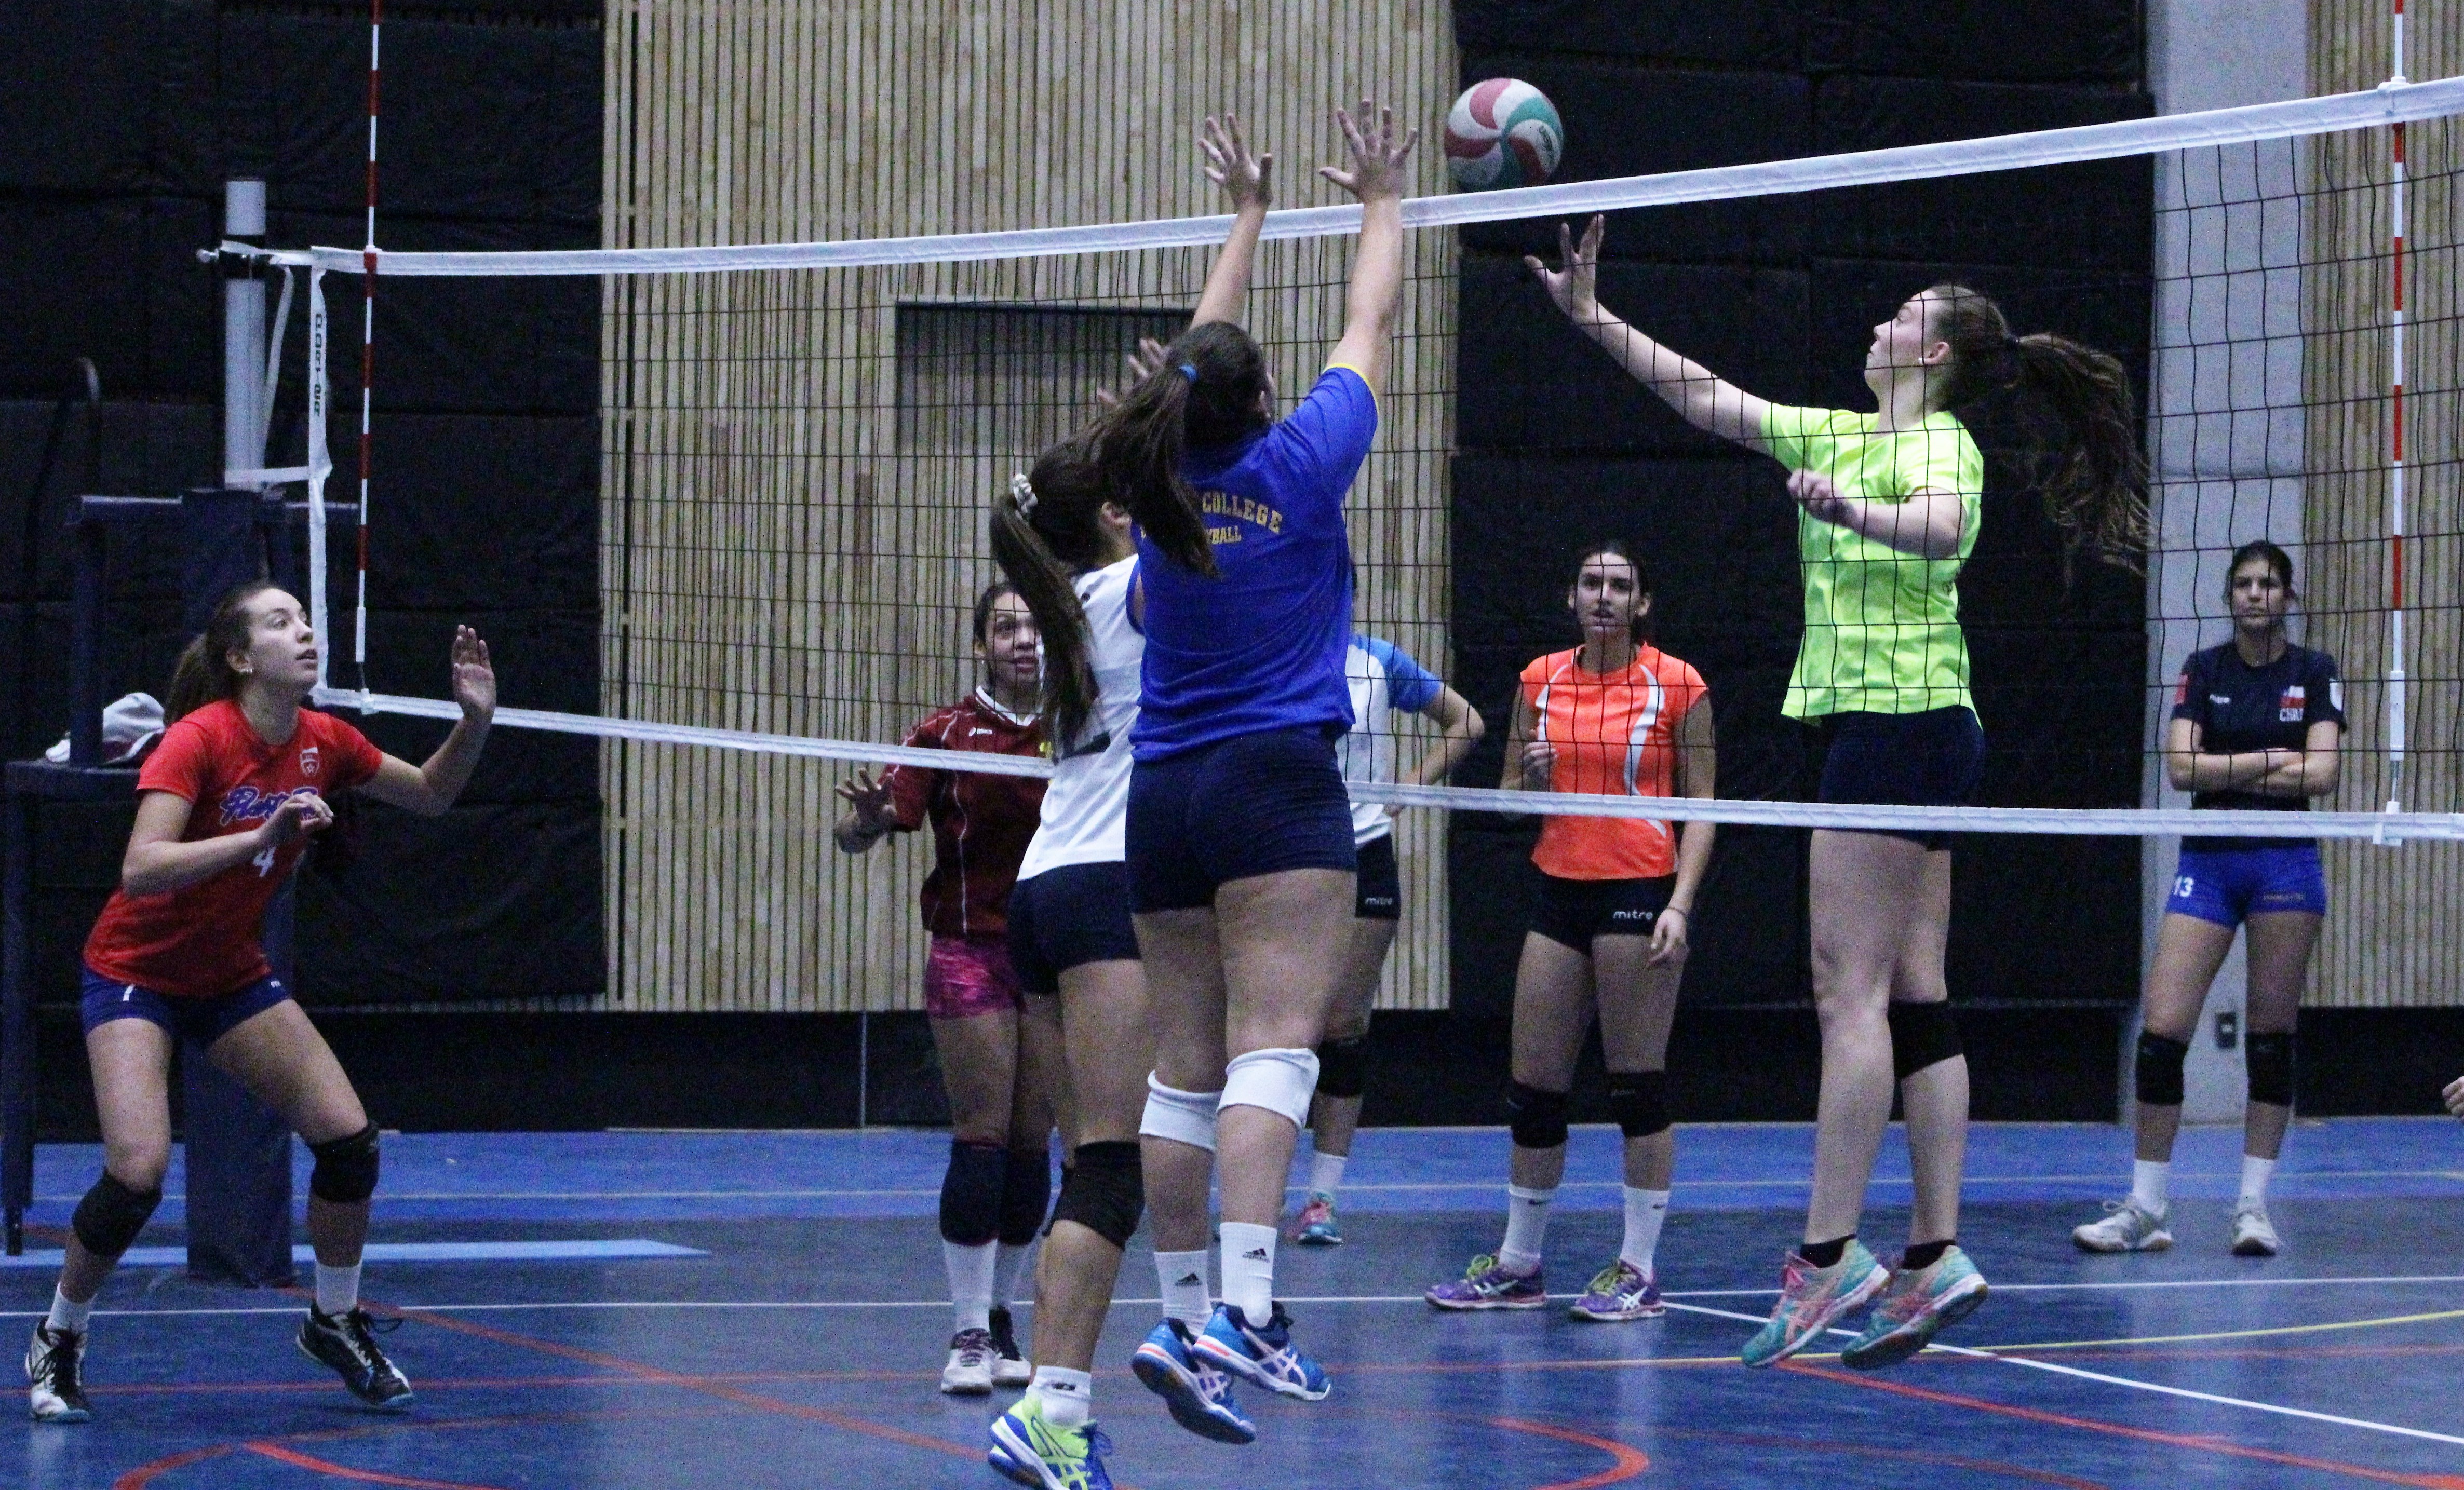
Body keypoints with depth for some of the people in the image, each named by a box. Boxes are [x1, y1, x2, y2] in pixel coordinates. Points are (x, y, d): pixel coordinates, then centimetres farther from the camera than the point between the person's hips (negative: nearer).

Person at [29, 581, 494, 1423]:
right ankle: (57, 1344, 3)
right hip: (138, 972, -6)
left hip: (233, 974, 6)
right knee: (138, 1173, -21)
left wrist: (474, 721, -8)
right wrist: (261, 837, -44)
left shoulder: (322, 744, -6)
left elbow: (431, 795, 10)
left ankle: (335, 1322, 17)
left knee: (348, 1137, -6)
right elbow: (140, 870, -35)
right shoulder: (197, 740, -24)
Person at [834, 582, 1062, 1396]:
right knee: (982, 1139, -8)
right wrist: (867, 817, -31)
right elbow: (860, 830, -8)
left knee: (1032, 1144, 4)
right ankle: (970, 1332, -6)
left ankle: (1001, 1316, 15)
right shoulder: (950, 732, -3)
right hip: (971, 954, -3)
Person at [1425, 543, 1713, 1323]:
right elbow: (1510, 799, 15)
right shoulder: (1541, 680, 9)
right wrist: (1533, 781, -8)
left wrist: (1679, 904, -14)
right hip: (1560, 892, 5)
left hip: (1641, 891, -5)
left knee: (1638, 1084, -3)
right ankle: (1518, 1265, 17)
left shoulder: (1678, 685, -3)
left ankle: (1638, 1271, 3)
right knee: (1534, 1086, 6)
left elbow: (1701, 806, -3)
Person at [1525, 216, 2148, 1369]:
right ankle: (1934, 1256, 3)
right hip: (1906, 728, 9)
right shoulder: (1850, 436, 19)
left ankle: (1829, 1254, -13)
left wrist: (1850, 509, -50)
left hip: (1897, 723, -9)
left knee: (1849, 988, -11)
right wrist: (1592, 320, 20)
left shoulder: (1939, 442, -8)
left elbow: (1941, 528, -31)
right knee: (1914, 997, 5)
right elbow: (1709, 399, 23)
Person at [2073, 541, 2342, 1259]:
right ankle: (2145, 1207, -2)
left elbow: (2323, 772, -11)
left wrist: (2221, 773, -9)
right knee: (2160, 1030, -8)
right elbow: (2181, 767, -6)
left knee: (2272, 1037, 0)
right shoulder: (2203, 670, 5)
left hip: (2286, 864, -1)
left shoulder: (2314, 673, 2)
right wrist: (2271, 759, -10)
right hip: (2207, 862, 1)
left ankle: (2253, 1206, 6)